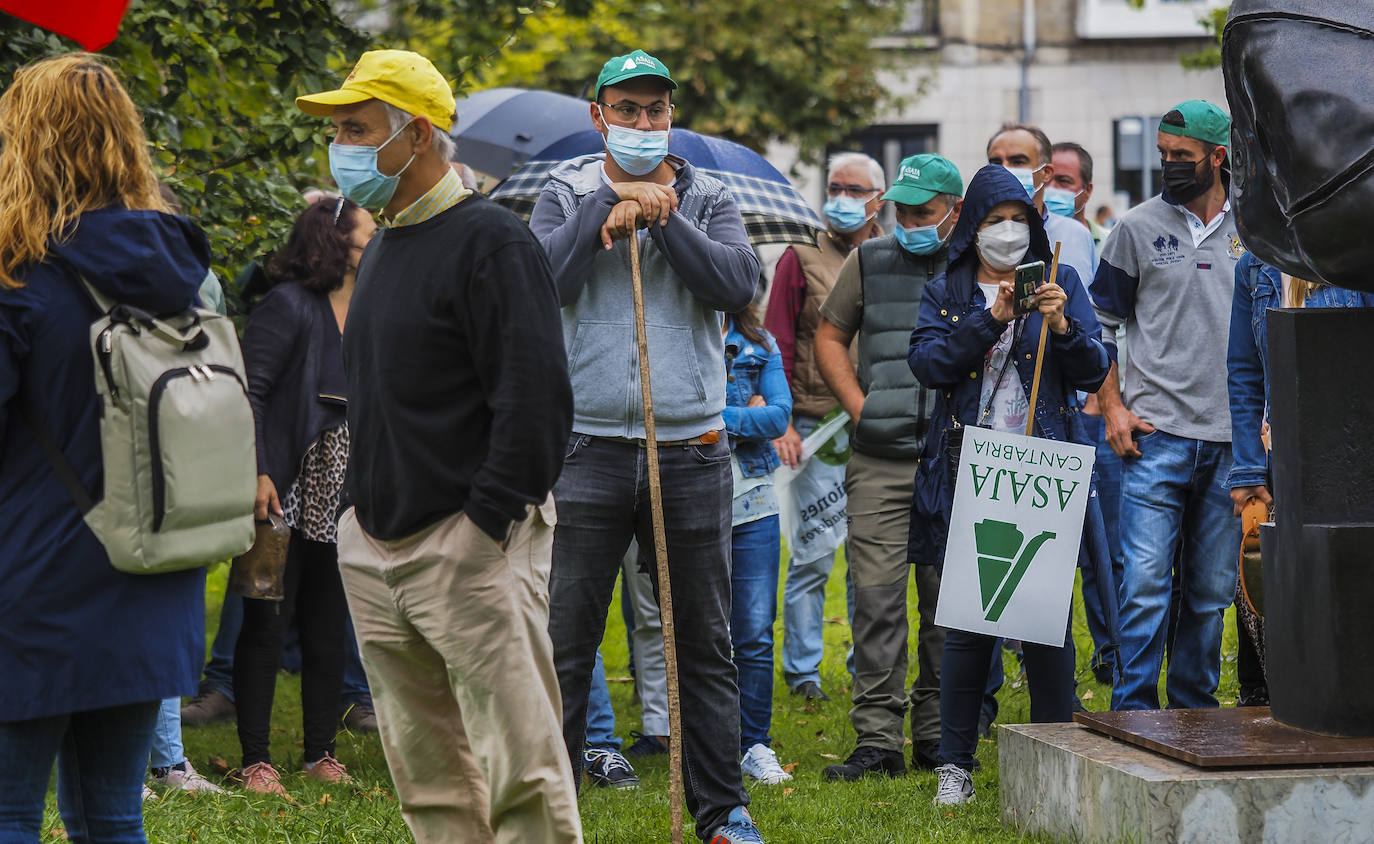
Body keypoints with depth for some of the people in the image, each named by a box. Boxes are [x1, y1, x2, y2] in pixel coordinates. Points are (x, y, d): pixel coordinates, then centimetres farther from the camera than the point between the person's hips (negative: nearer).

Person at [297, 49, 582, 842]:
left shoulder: (490, 240, -11)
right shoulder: (382, 249, 18)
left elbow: (534, 398, -16)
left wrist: (485, 524, -19)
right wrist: (363, 508, 17)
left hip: (468, 541, -9)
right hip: (376, 552, 9)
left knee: (519, 769, -9)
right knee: (427, 774, 10)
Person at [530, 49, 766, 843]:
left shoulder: (707, 198, 9)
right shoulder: (568, 192, 7)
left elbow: (736, 282, -8)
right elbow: (548, 278, -11)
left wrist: (657, 213, -12)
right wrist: (611, 202, -13)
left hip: (691, 449, 1)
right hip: (590, 445, -1)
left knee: (706, 642, 7)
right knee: (565, 642, -1)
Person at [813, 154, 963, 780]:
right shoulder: (870, 261, 8)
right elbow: (830, 337, 14)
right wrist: (860, 407, 2)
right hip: (880, 461, 1)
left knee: (946, 599, 6)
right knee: (876, 596, -5)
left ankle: (935, 734, 15)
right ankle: (877, 739, -3)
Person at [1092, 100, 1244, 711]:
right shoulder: (1137, 229, 3)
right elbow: (1101, 323, 7)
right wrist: (1113, 409, -3)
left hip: (1230, 443, 3)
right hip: (1156, 435, -3)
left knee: (1211, 591, 8)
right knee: (1145, 583, -10)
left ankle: (1194, 708, 19)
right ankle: (1132, 714, -7)